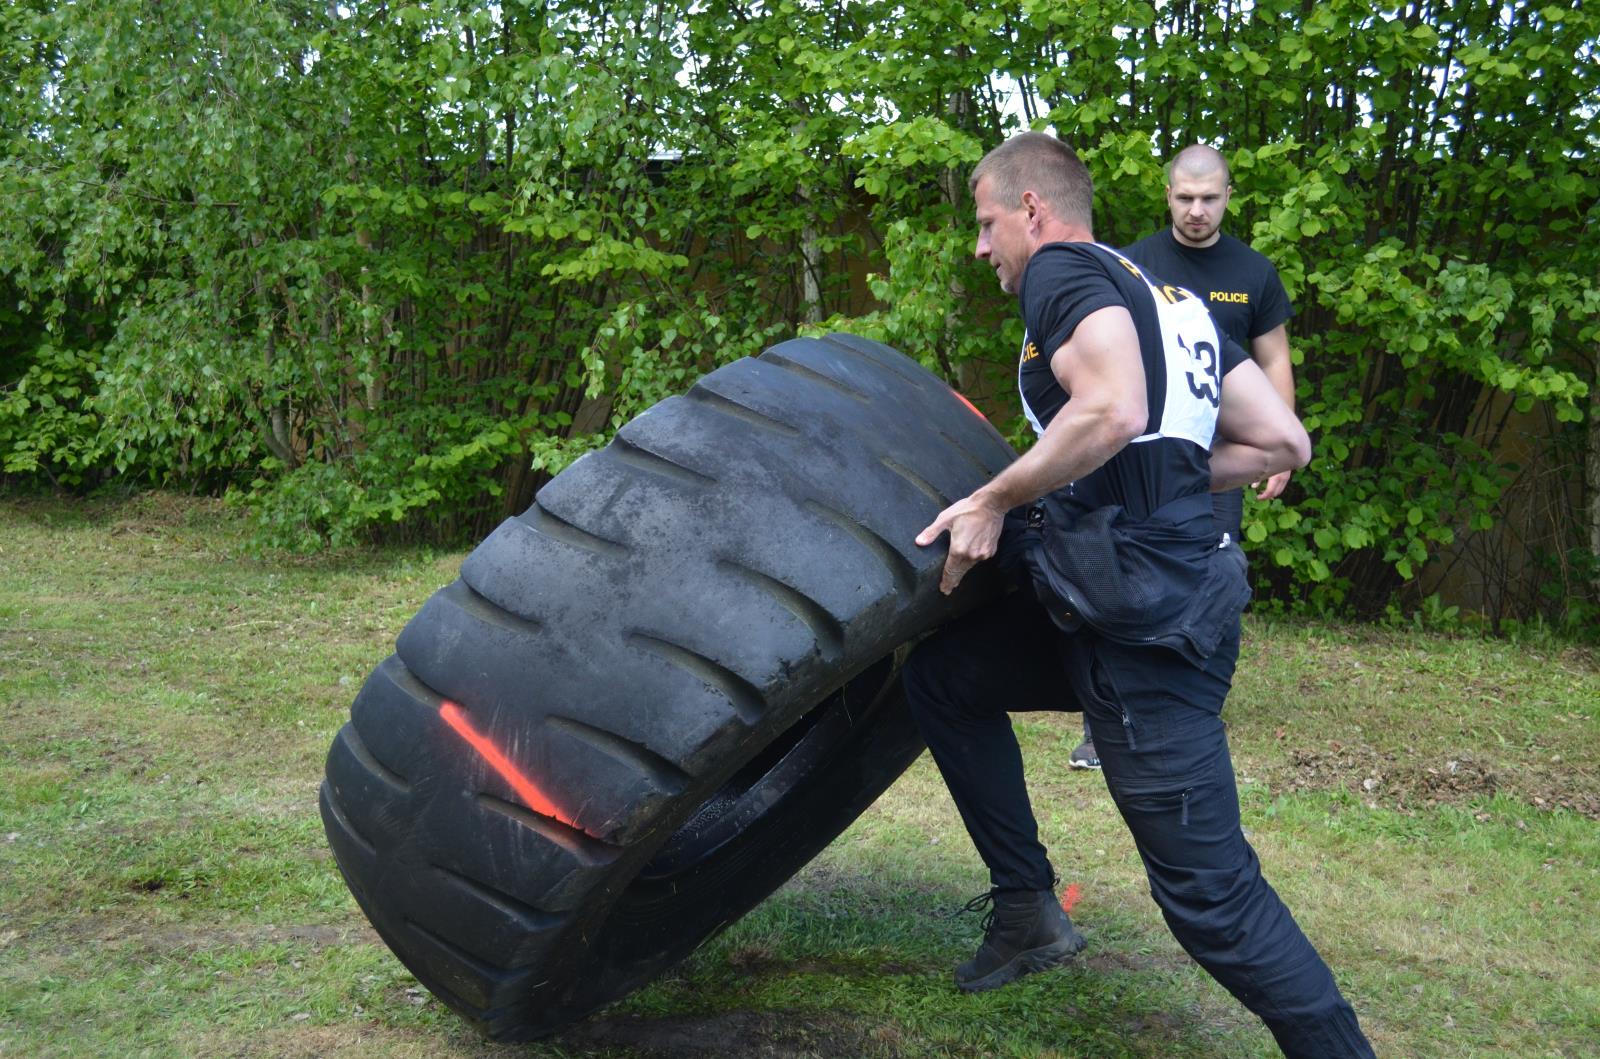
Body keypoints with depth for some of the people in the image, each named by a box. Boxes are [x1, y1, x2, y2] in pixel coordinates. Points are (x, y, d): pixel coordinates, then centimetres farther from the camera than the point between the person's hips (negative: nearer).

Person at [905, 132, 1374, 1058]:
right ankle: (1028, 911, 23)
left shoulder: (1062, 271, -5)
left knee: (1210, 891, -4)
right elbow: (1284, 443, 16)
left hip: (1145, 630, -10)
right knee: (943, 670, 19)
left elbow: (1112, 410, -26)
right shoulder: (1166, 295, 20)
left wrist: (994, 501, -13)